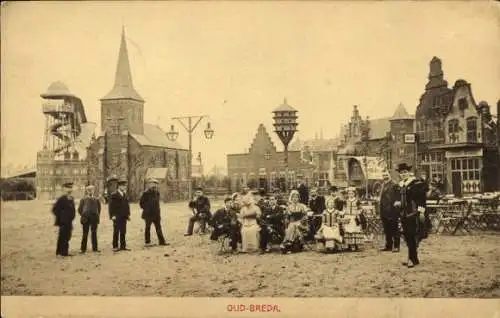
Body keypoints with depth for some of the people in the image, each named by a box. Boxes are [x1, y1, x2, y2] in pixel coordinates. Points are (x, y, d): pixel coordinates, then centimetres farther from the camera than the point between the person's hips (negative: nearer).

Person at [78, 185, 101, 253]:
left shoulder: (96, 200, 4)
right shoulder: (83, 199, -1)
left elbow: (99, 208, 14)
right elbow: (80, 209, 4)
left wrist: (97, 216, 7)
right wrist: (83, 216, 1)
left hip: (94, 219, 2)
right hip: (86, 219, -2)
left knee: (94, 233, 8)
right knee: (85, 234, 2)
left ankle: (95, 248, 15)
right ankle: (83, 248, 8)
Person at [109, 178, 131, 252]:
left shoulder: (125, 195, 13)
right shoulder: (114, 195, -6)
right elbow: (111, 206, -9)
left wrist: (128, 214, 10)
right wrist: (112, 215, -16)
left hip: (124, 217, 6)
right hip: (117, 217, -6)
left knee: (123, 232, 8)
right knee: (116, 232, 0)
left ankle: (123, 246, 13)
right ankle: (115, 246, 5)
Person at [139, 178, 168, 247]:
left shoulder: (157, 193, 8)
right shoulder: (146, 193, -11)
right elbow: (141, 202, -5)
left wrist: (158, 212, 14)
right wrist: (146, 209, 0)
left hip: (156, 214, 6)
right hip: (148, 214, -6)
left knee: (158, 227, 5)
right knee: (147, 228, 4)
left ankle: (161, 241, 8)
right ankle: (147, 242, 11)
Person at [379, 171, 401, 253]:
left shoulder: (394, 185, -8)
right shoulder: (383, 186, 17)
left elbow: (397, 199, -13)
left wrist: (396, 210, -18)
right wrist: (381, 212, 17)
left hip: (392, 212, -8)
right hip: (385, 212, 8)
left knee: (394, 230, -2)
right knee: (387, 230, 12)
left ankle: (396, 246, 2)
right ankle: (388, 246, 19)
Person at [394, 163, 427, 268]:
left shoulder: (416, 183, -7)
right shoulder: (401, 185, 17)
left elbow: (422, 198, -12)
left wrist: (421, 211, -17)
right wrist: (398, 203, 14)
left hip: (413, 214, -8)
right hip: (404, 214, 8)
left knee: (412, 236, -10)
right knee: (407, 236, 10)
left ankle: (412, 259, -8)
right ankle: (414, 259, 18)